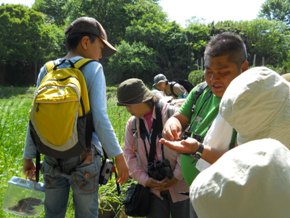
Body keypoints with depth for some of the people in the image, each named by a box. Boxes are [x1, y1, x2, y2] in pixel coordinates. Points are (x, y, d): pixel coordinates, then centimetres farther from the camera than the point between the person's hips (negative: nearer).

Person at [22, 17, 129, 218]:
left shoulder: (47, 70, 7)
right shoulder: (92, 68, -5)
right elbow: (99, 118, -14)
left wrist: (28, 155, 13)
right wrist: (118, 156, -10)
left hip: (52, 156, 4)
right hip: (83, 156, -4)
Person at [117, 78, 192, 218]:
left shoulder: (172, 113, -13)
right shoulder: (132, 123, 4)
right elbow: (129, 154, 7)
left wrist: (177, 176, -13)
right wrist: (145, 179, -4)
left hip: (180, 186, -4)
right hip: (153, 188, 4)